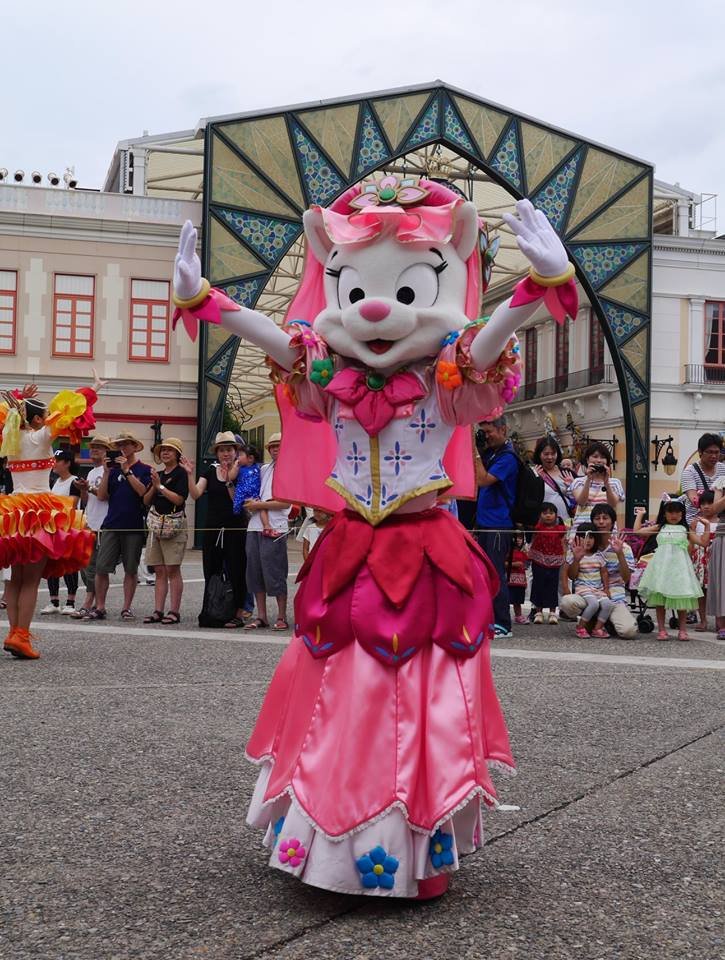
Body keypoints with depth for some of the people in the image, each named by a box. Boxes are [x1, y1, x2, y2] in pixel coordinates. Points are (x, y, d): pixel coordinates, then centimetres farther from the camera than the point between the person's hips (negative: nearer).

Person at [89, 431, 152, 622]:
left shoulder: (144, 469, 4)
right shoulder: (113, 468, 12)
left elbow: (143, 491, -13)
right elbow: (101, 496, 6)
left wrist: (127, 470, -14)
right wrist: (106, 472, -4)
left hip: (134, 526, -2)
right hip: (111, 524, 3)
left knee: (131, 569, 4)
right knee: (101, 568, -3)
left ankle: (127, 608, 12)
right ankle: (100, 608, 4)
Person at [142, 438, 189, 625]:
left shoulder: (181, 473, -3)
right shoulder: (158, 474, 17)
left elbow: (179, 499, -15)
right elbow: (146, 501, 14)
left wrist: (160, 486, -11)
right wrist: (153, 486, -2)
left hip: (174, 524, -7)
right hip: (156, 524, 7)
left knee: (172, 569, -7)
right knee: (159, 571, 6)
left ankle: (175, 611, -4)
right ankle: (159, 611, 7)